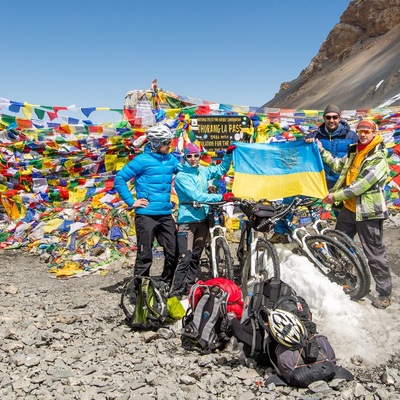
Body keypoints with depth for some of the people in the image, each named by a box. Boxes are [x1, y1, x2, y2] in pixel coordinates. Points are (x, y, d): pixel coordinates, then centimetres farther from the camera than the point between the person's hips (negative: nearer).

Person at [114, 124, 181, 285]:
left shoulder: (171, 159, 9)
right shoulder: (142, 160, -7)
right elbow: (119, 179, -8)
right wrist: (131, 202, -10)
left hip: (166, 215, 6)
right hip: (146, 214, -6)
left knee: (173, 253, 8)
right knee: (145, 256, 0)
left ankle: (167, 285, 26)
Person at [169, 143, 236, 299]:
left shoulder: (203, 171, 9)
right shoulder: (181, 176, -11)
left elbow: (221, 169, 24)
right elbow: (196, 196, -20)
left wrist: (228, 154, 8)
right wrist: (221, 197, -23)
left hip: (203, 219, 7)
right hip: (187, 220, -7)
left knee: (196, 256, 14)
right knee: (185, 258, -13)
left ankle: (190, 286, 25)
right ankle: (175, 293, -7)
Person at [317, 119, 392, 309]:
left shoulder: (378, 159, -16)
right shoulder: (354, 151, 9)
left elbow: (361, 185, -22)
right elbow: (338, 165, 17)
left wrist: (336, 196, -19)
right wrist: (321, 150, 11)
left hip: (368, 212, -8)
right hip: (349, 208, 8)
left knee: (374, 254, -2)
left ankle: (385, 292, 9)